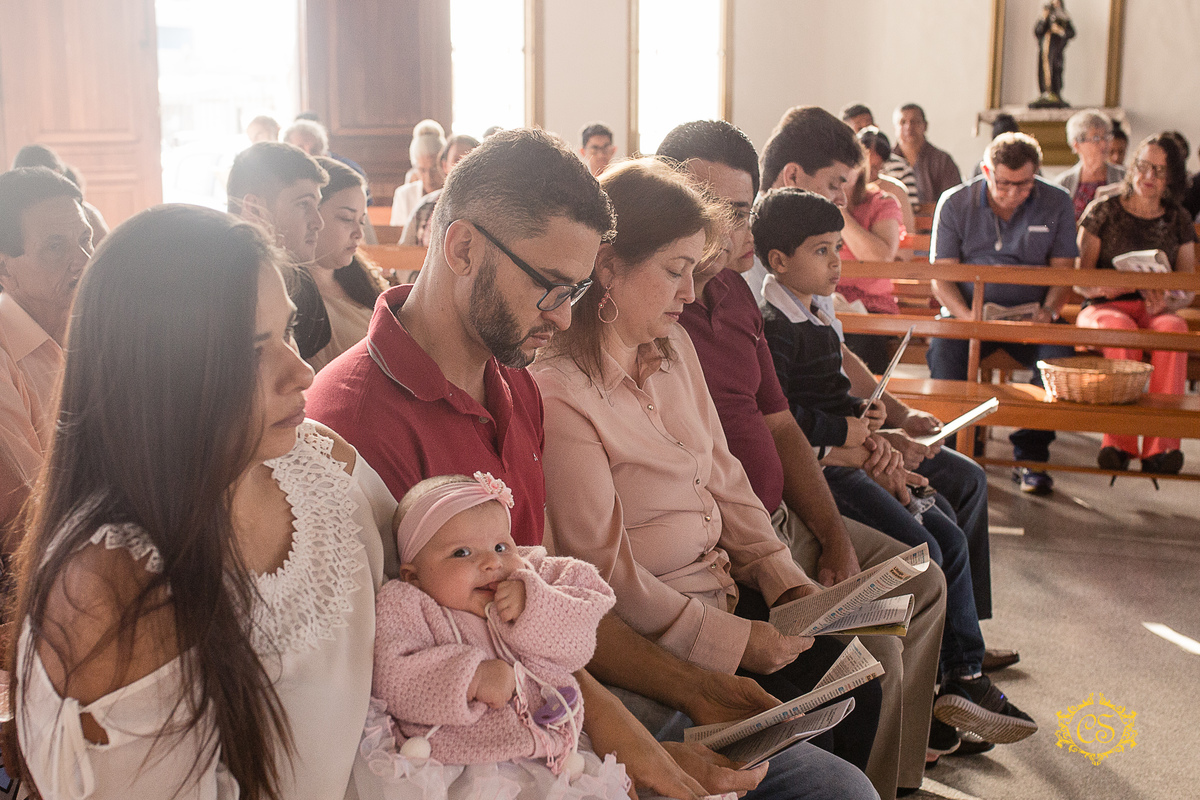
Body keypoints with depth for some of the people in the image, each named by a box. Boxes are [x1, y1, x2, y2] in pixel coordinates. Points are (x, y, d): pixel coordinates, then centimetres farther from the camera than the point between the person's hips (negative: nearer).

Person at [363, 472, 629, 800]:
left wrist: (534, 608, -14)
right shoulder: (405, 607, 3)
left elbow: (578, 646, 2)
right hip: (458, 773, -4)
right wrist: (471, 678, -20)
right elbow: (391, 681, -11)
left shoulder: (534, 581, 12)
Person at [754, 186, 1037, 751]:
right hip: (814, 469, -11)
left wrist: (860, 413, 8)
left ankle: (964, 677, 6)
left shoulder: (814, 320, 18)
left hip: (841, 457, 11)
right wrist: (841, 432, -15)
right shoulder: (775, 327, -14)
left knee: (949, 535, 5)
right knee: (920, 551, -16)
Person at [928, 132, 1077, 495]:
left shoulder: (1057, 203, 3)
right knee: (943, 348, -33)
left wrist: (1049, 309, -17)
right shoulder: (954, 203, -1)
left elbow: (1062, 271, 5)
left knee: (1059, 352, -30)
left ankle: (1031, 456, -16)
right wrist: (969, 319, -23)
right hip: (969, 312, -1)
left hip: (1030, 316, 1)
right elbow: (941, 277, -4)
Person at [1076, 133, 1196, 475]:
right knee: (1122, 327, -39)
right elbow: (1080, 279, 3)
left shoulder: (1178, 220, 14)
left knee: (1173, 328, -36)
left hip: (1156, 310, 2)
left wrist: (1167, 301, -14)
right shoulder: (1103, 210, 7)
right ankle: (1119, 442, -39)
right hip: (1103, 307, -2)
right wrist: (1105, 286, -20)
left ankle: (1160, 444, -41)